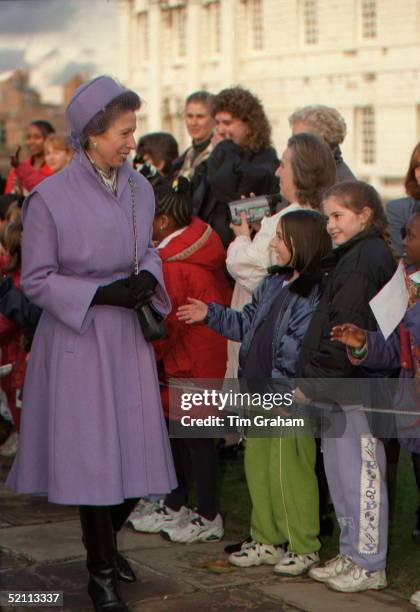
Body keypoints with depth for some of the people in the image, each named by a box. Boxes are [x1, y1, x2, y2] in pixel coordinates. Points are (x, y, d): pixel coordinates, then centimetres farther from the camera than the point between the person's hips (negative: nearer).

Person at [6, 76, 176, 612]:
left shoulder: (138, 187, 4)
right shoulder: (51, 196, -12)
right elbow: (36, 280, -9)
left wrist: (148, 277, -3)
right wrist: (100, 294, -18)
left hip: (128, 335, 5)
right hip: (77, 339, -5)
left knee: (136, 446, 7)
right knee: (93, 454, -1)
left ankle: (107, 537, 35)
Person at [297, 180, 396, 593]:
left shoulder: (365, 260, -15)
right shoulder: (349, 258, 18)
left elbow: (347, 332, -20)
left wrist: (311, 384, -17)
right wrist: (311, 381, 14)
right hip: (337, 389, 11)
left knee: (361, 476, -3)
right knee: (339, 474, 15)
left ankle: (370, 566, 5)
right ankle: (351, 555, 25)